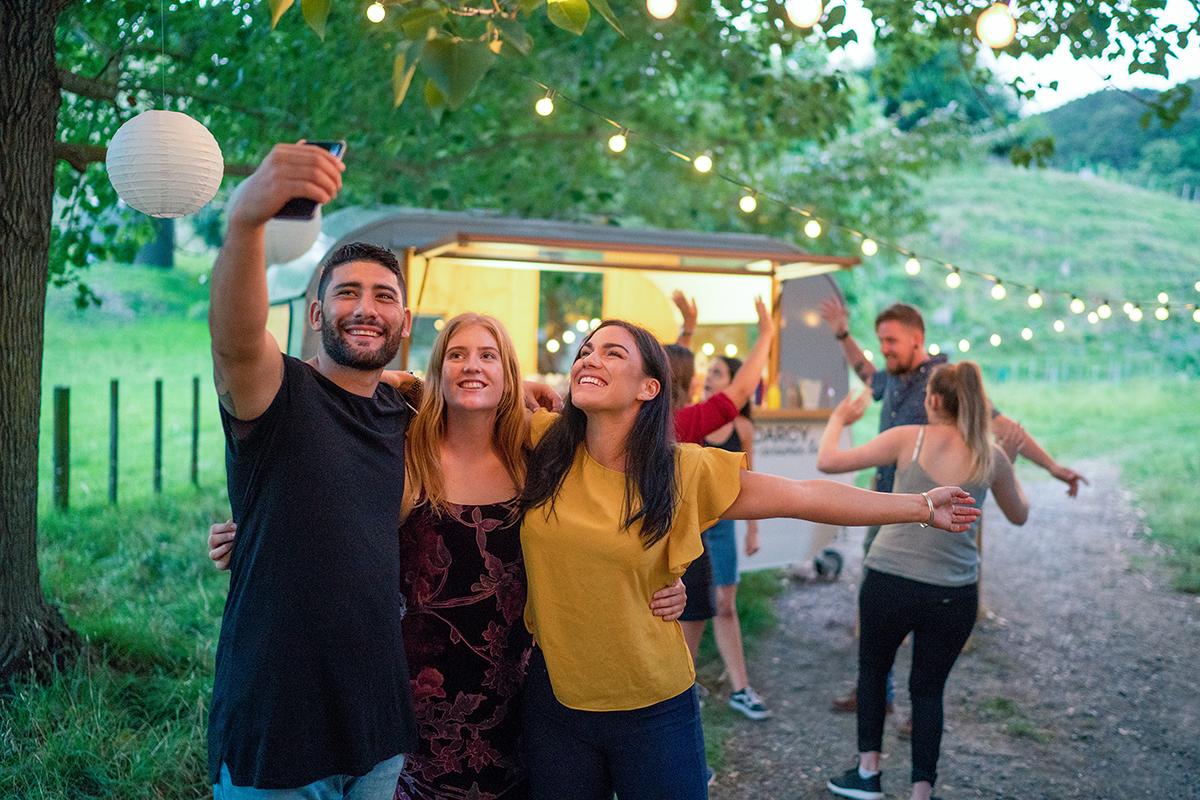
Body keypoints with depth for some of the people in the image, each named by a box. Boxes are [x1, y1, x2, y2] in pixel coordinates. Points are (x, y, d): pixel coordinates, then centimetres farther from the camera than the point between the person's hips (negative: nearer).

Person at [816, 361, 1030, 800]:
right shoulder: (992, 457, -1)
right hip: (954, 596, 2)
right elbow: (1019, 515, 17)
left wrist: (838, 419, 11)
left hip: (889, 584, -1)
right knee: (928, 688, 18)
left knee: (872, 670, 23)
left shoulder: (908, 438, -9)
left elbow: (827, 461, -6)